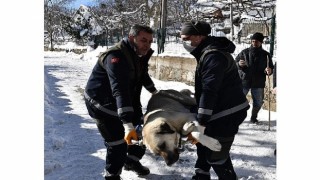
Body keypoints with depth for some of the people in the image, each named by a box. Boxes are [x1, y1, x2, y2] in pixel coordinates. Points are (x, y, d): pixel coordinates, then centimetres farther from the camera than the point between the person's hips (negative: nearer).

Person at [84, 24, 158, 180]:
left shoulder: (139, 55, -3)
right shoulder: (116, 57, -33)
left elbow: (143, 75, 20)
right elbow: (120, 91, -44)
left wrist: (154, 91, 34)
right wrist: (128, 125, -51)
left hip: (126, 101, 9)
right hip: (101, 103, -9)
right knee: (118, 143, -9)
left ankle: (132, 161, 38)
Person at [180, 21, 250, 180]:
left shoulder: (213, 55, -22)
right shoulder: (206, 52, 13)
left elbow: (209, 91, -28)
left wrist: (200, 122, -28)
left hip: (228, 113, -11)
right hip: (220, 110, 11)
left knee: (216, 154, -7)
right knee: (203, 143, 22)